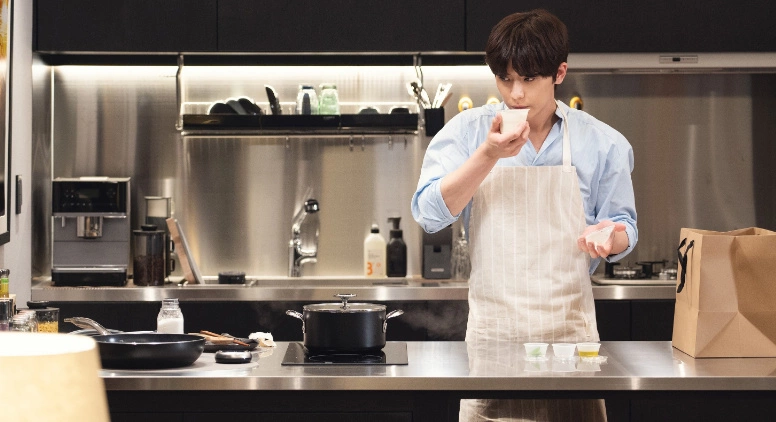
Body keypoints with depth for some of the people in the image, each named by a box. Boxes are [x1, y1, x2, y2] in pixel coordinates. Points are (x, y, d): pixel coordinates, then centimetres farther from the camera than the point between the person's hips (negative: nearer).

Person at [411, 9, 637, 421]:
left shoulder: (603, 143, 3)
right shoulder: (466, 132, 2)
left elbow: (624, 227, 9)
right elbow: (430, 214, -6)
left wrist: (609, 237, -16)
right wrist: (489, 155, -17)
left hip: (569, 330, 0)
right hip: (491, 331, 0)